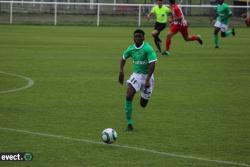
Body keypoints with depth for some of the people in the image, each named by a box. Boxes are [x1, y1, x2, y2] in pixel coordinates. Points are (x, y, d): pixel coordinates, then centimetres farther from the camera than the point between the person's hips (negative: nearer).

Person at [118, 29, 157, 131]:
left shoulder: (148, 49, -19)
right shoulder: (131, 48, -2)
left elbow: (152, 64, -24)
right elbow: (123, 59, 18)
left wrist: (147, 80, -29)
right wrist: (121, 71, 5)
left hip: (147, 76, -3)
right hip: (136, 75, 3)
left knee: (143, 104, 8)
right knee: (129, 96, -21)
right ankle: (129, 123, -14)